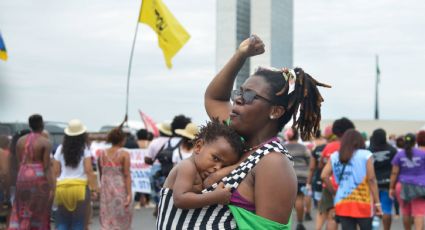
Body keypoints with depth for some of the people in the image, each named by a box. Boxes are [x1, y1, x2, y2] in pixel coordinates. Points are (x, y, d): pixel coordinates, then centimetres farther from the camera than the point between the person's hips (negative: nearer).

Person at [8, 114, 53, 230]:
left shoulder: (20, 140, 8)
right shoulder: (45, 142, -7)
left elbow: (19, 162, 11)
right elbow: (47, 167, -12)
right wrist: (51, 188, -12)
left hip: (22, 177, 5)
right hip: (39, 178, -5)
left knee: (21, 213, 12)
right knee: (39, 214, 5)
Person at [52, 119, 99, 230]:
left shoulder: (60, 149, 8)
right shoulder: (85, 149, -1)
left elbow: (55, 172, 7)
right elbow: (88, 170, -8)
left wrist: (53, 188, 15)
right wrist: (94, 187, -5)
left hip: (62, 187, 3)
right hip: (80, 186, -3)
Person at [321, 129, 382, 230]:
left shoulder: (335, 156, 7)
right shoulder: (365, 155, -2)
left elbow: (324, 176, -2)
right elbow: (371, 179, -6)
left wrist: (334, 193, 10)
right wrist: (377, 202, -3)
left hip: (342, 203, 3)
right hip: (362, 203, -3)